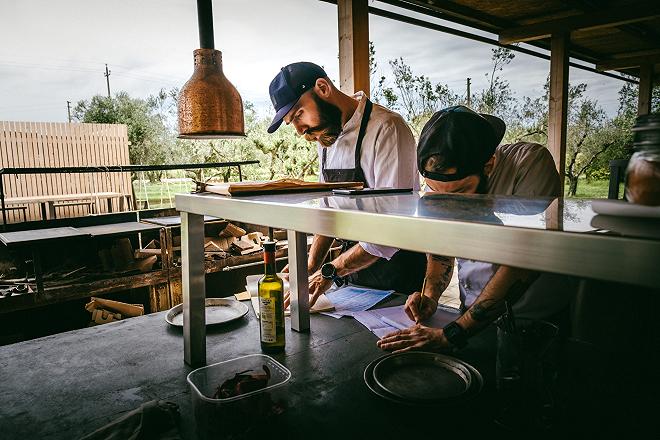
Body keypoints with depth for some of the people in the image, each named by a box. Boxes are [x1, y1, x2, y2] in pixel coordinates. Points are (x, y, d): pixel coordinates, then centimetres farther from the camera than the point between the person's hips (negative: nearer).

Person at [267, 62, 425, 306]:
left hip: (397, 278, -6)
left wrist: (330, 271, -21)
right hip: (352, 274, 7)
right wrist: (310, 268, 1)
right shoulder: (325, 137, 5)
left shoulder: (386, 129, -21)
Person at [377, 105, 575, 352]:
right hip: (471, 314, 5)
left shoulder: (530, 162, -20)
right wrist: (430, 295, -8)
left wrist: (452, 334, -27)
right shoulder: (438, 185, -3)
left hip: (535, 321, -4)